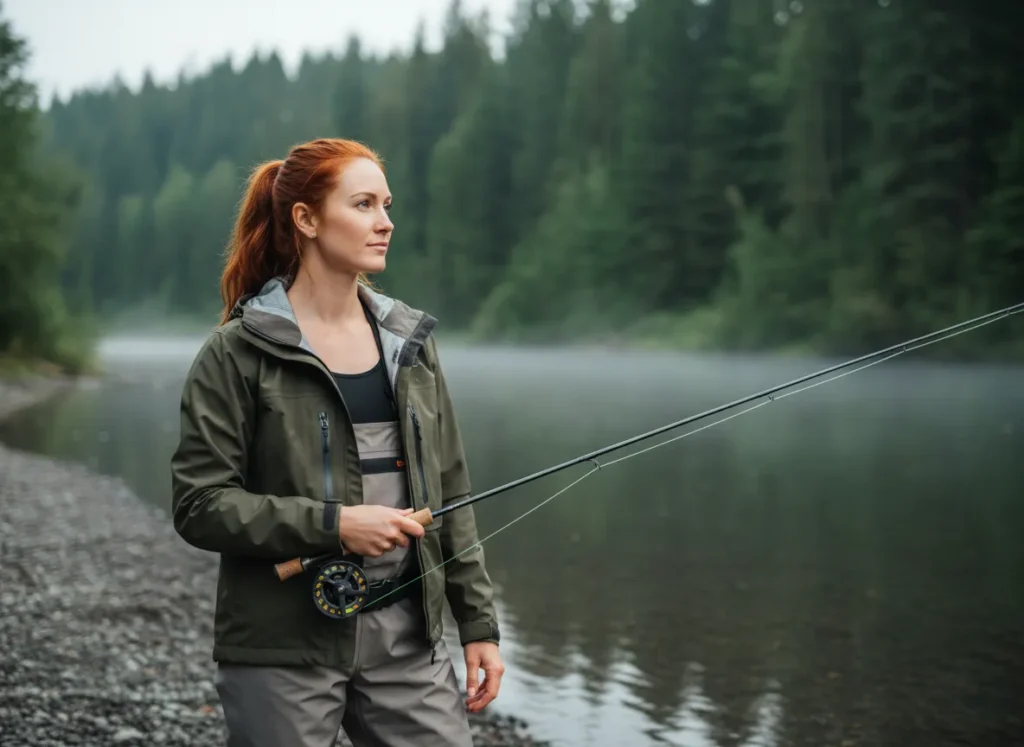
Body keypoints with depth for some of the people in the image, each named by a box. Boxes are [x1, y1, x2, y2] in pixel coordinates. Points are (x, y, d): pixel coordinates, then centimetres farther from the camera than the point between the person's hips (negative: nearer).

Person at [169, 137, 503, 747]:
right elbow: (199, 505, -11)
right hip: (284, 649, -4)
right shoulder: (239, 352, -6)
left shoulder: (410, 340, 9)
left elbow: (449, 494, 12)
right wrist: (333, 524, -20)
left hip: (408, 634, 4)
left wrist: (479, 624, 9)